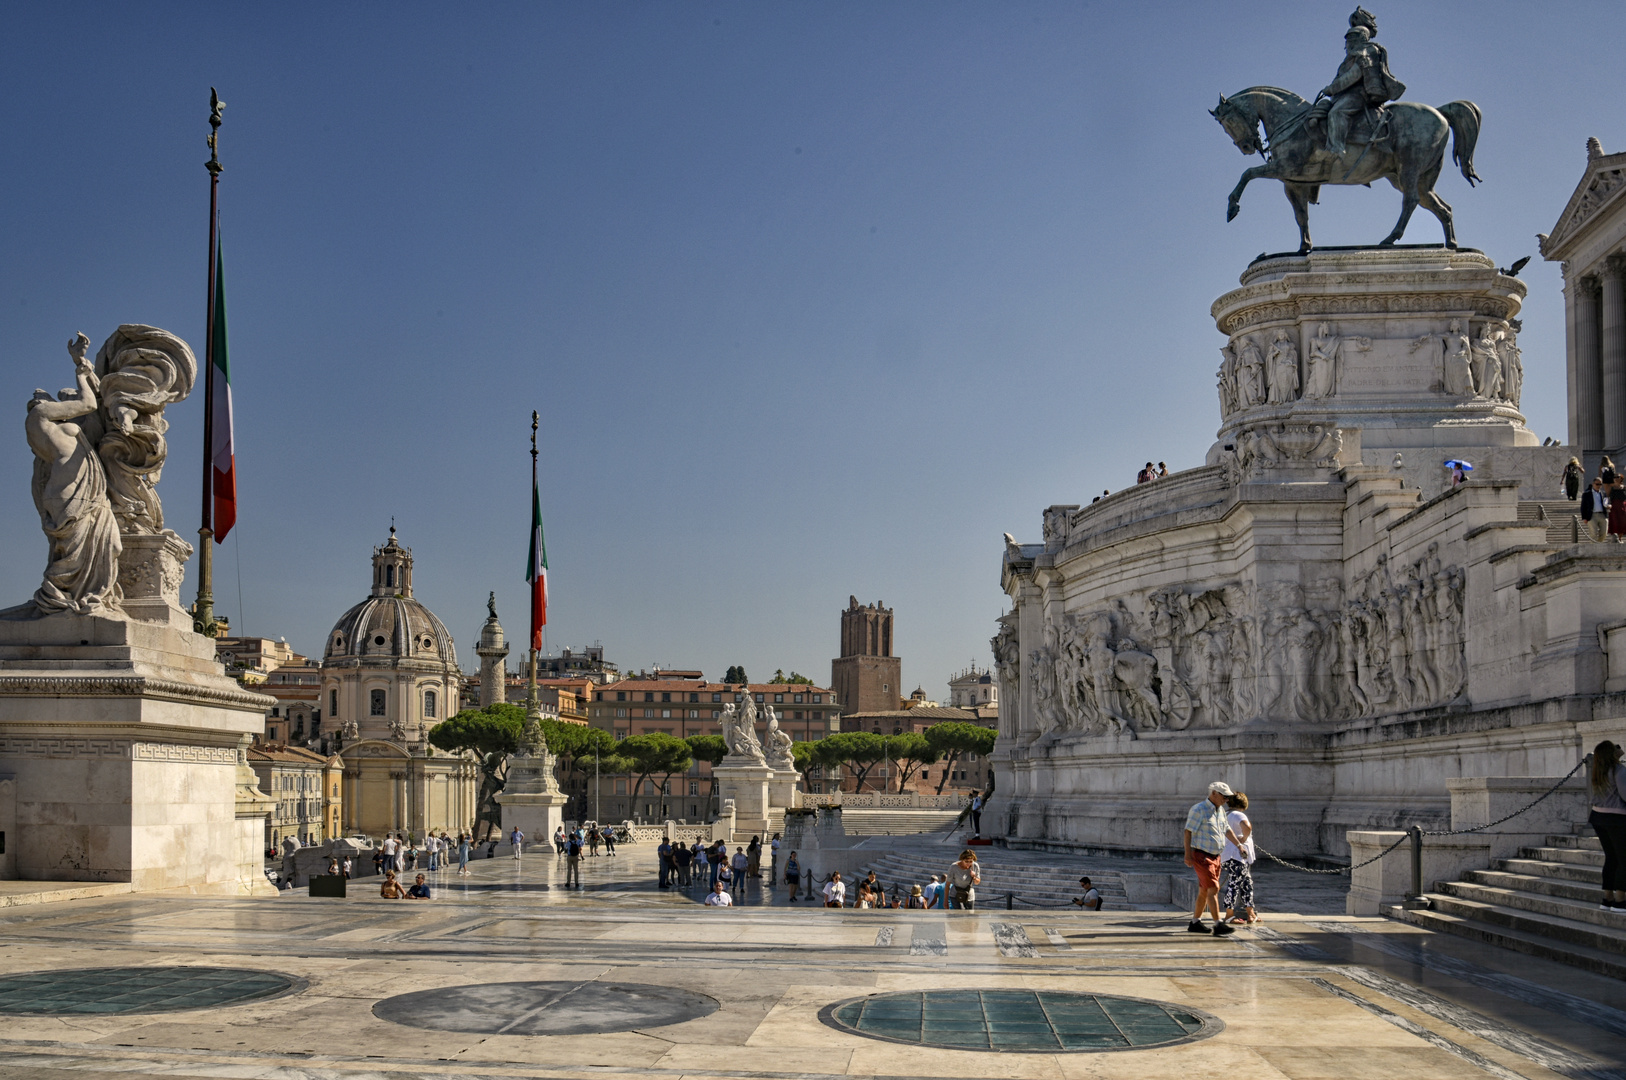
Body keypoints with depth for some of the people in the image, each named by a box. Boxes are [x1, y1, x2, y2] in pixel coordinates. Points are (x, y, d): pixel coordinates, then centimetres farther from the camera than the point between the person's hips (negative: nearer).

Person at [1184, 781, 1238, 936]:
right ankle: (1219, 925, -17)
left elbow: (1226, 830, 26)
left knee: (1204, 891, 12)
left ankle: (1195, 923, 21)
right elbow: (1188, 832, -14)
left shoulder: (1220, 810, 13)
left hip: (1215, 856, 9)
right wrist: (1188, 855, -19)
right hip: (1201, 855, -9)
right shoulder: (1199, 810, -13)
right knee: (1213, 889, -14)